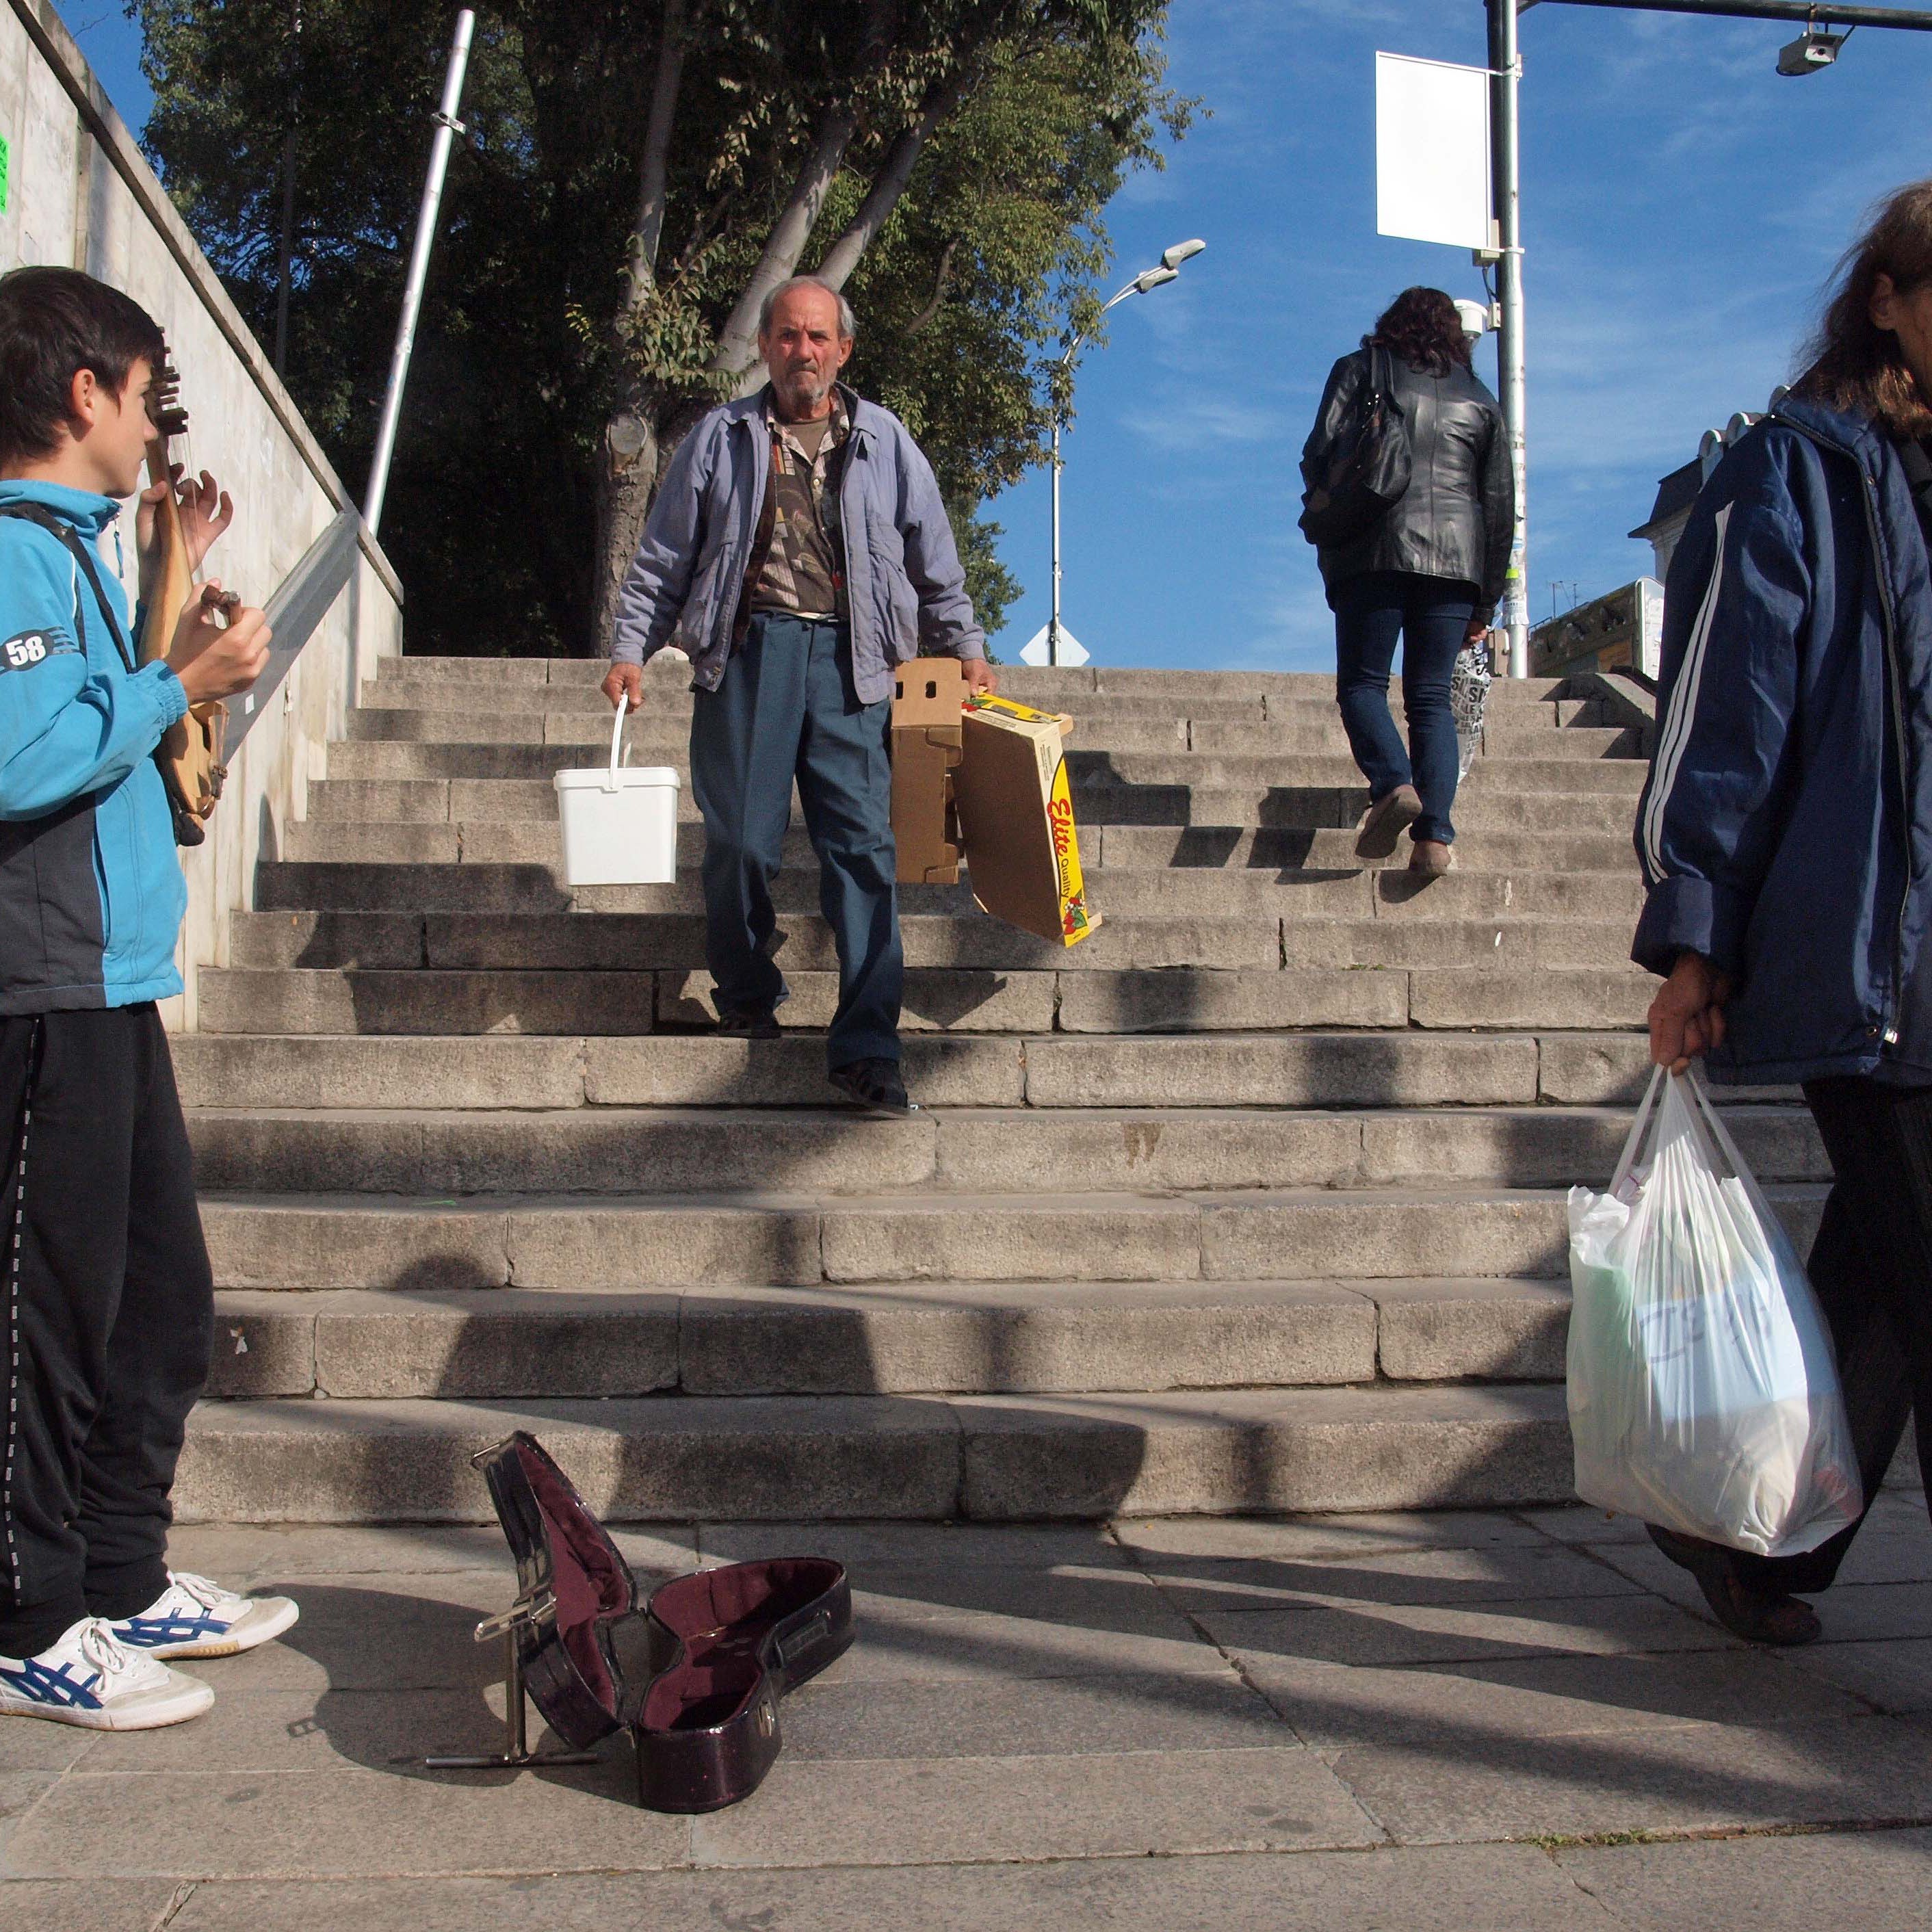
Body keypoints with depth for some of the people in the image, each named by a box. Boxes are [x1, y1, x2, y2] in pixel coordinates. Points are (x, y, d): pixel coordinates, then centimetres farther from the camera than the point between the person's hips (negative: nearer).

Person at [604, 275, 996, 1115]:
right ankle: (747, 998, 24)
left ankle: (866, 1047, -6)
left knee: (862, 848, -7)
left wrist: (967, 648, 13)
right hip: (748, 651, 0)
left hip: (849, 660, 0)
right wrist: (630, 649, 5)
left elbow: (934, 562, 19)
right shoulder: (720, 439, 12)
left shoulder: (885, 443, 15)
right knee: (741, 841, -1)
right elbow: (664, 558, 14)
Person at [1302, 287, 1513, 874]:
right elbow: (1501, 504, 16)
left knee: (1361, 682, 2)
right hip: (1457, 559, 3)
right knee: (1431, 697, 2)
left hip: (1377, 551, -2)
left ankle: (1393, 785, -24)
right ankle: (1435, 834, -11)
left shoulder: (1361, 370, 11)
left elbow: (1319, 457, -2)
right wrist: (1485, 604, 18)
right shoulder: (1479, 399, 19)